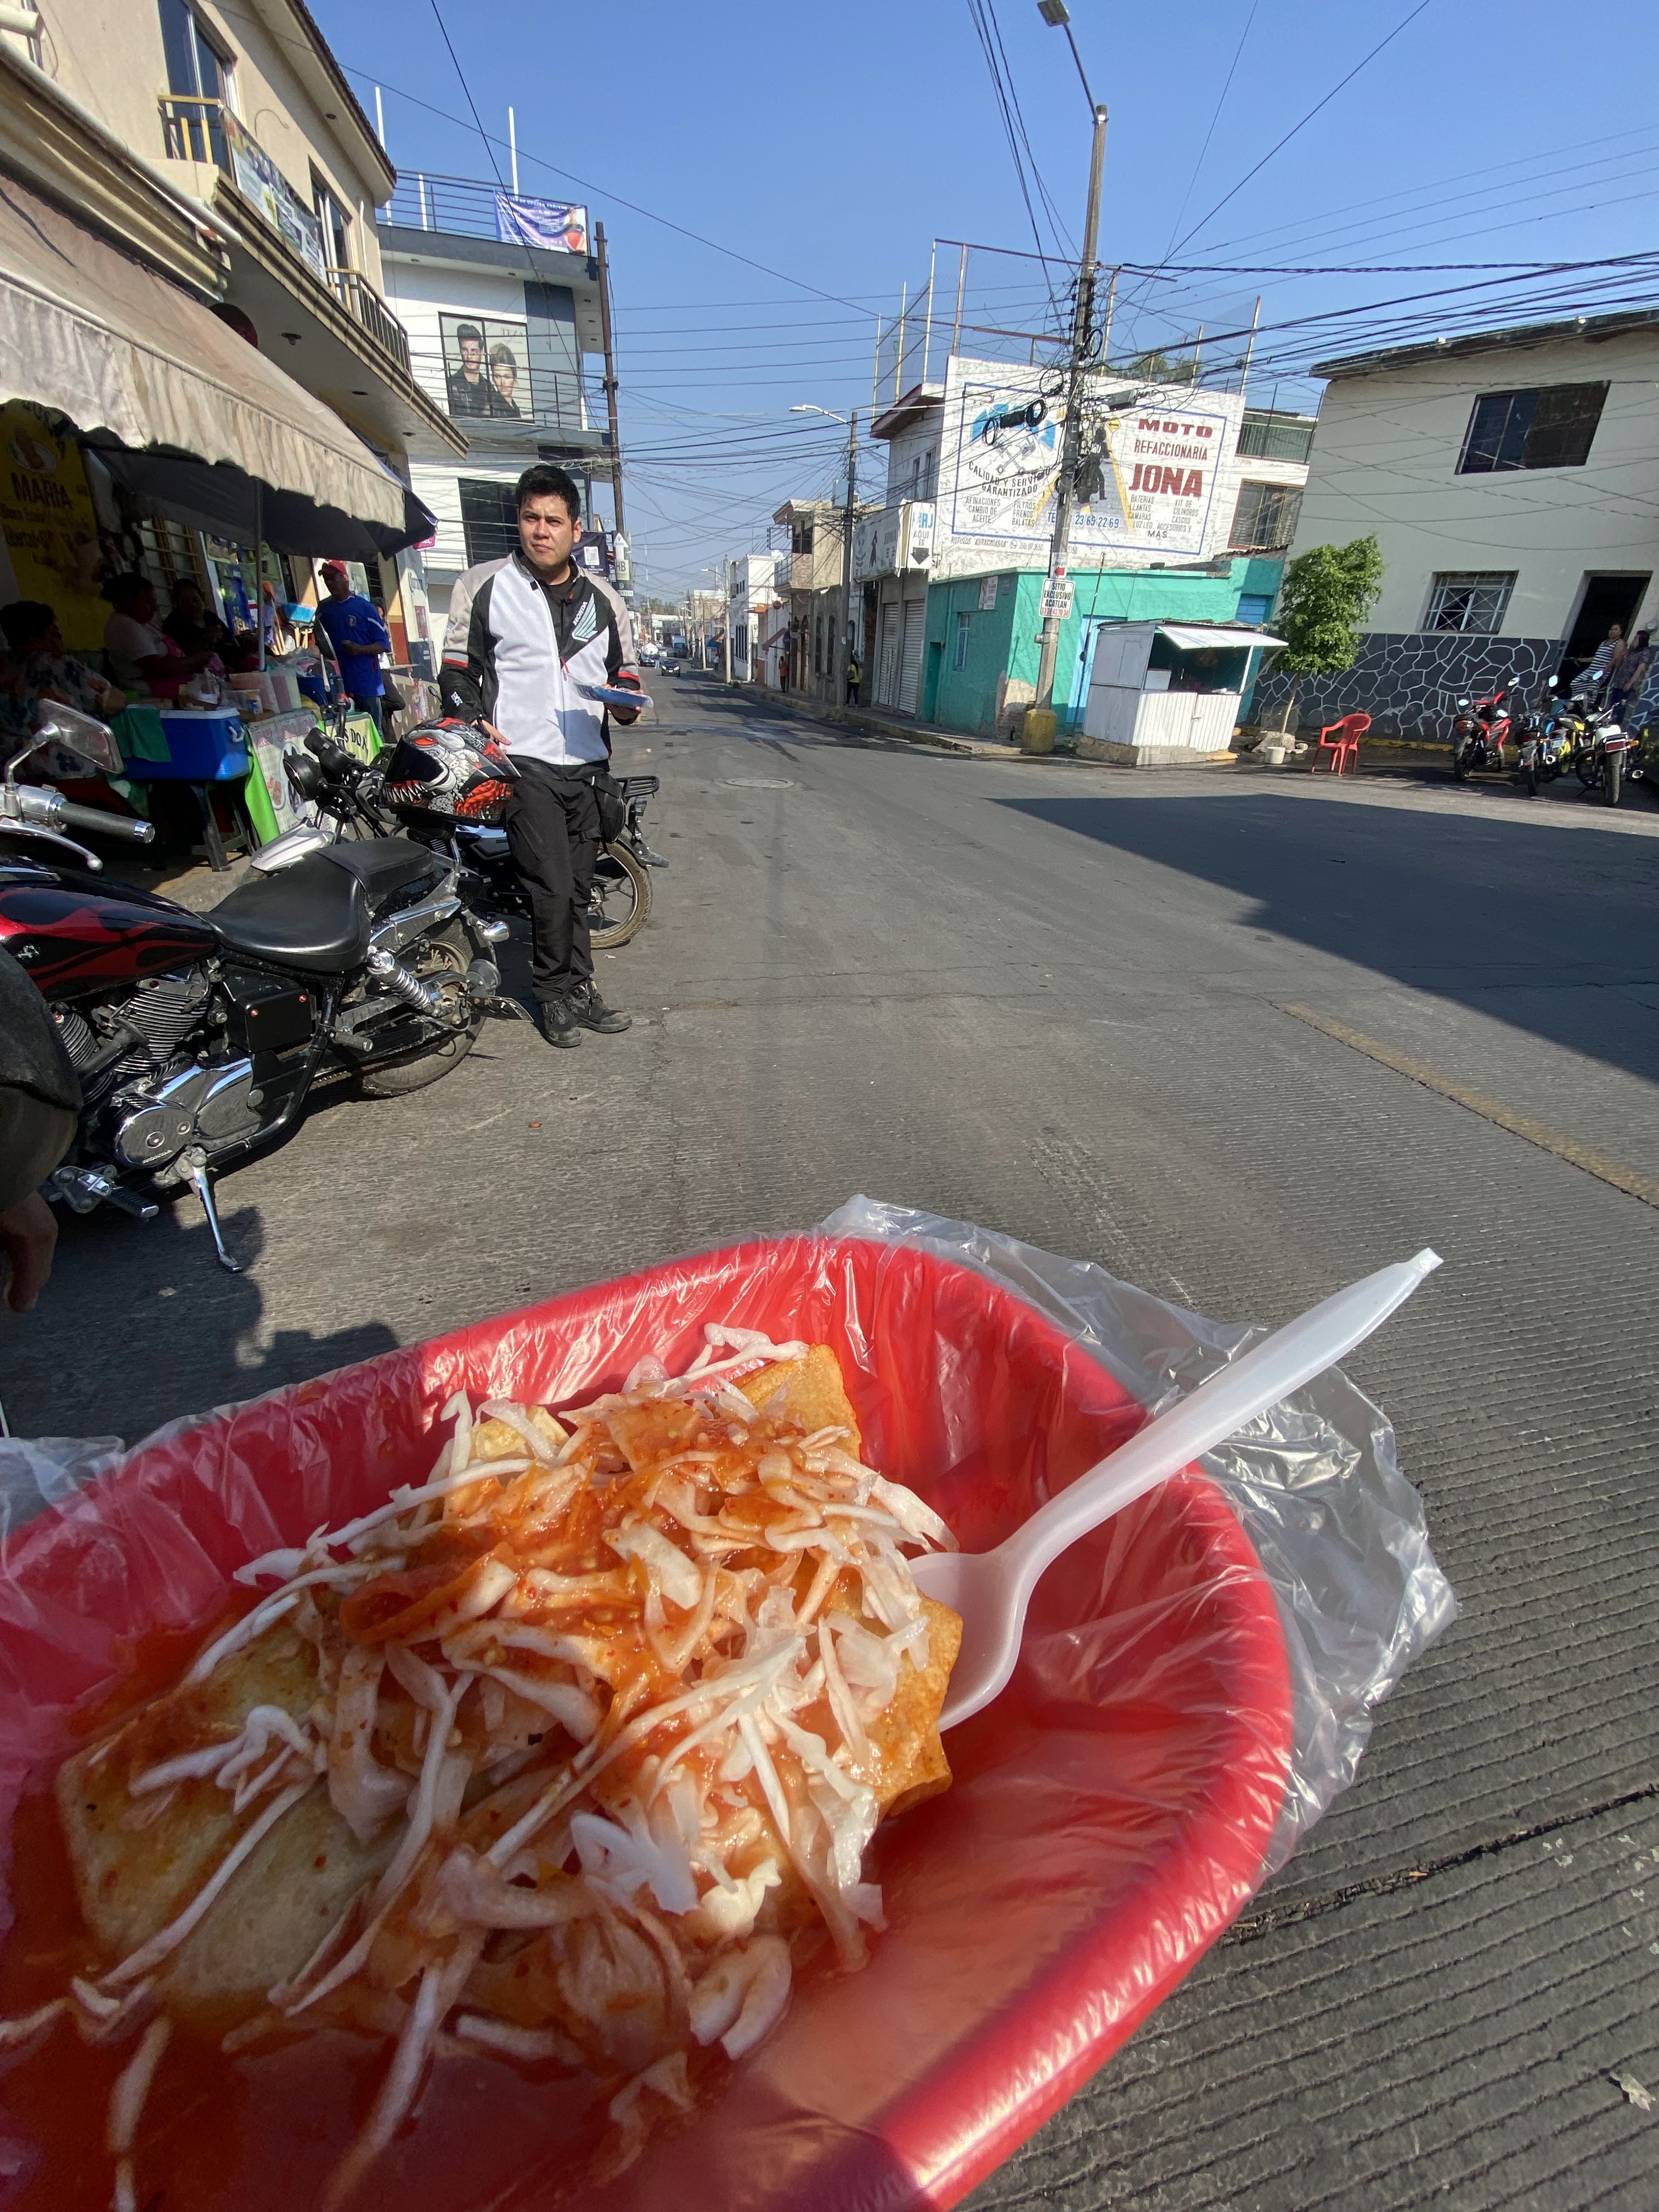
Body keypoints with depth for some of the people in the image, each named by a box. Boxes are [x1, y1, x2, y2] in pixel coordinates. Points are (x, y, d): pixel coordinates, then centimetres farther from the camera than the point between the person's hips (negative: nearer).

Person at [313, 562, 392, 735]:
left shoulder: (365, 607, 0)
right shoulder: (324, 609, 14)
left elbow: (384, 644, -3)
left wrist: (360, 649, -18)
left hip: (366, 683, -4)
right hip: (337, 683, 4)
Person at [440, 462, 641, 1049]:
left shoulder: (603, 599, 15)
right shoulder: (483, 585, 5)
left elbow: (627, 669, 21)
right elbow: (456, 669, 6)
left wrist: (627, 703, -2)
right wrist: (476, 726, -11)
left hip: (588, 764, 4)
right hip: (524, 763, -4)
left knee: (578, 888, 10)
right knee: (552, 887, -13)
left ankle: (580, 989, 20)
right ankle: (555, 995, 3)